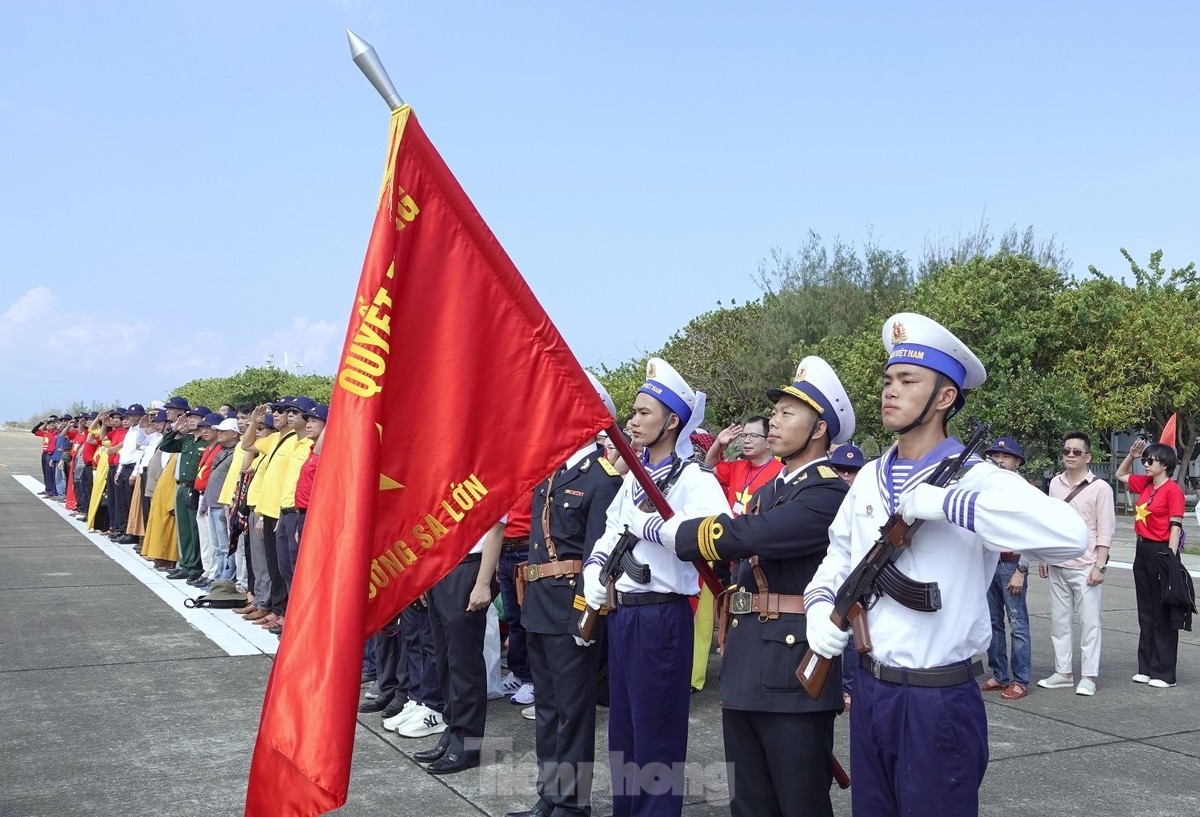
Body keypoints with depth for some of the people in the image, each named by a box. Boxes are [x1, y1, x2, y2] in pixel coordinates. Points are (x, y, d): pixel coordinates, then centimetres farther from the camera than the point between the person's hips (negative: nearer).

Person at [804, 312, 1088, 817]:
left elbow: (1069, 534, -31)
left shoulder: (975, 479, -14)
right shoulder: (869, 478, 7)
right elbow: (838, 554, 17)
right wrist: (819, 607, -3)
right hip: (868, 689, 6)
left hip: (938, 700, -6)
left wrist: (943, 502, -30)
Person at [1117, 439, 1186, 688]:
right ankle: (1146, 668, 21)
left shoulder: (1172, 490, -13)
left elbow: (1175, 527, -16)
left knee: (1162, 614, 0)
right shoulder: (1145, 484, 9)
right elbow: (1120, 475, 27)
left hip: (1161, 551, -8)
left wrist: (1171, 560, -19)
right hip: (1142, 549, 8)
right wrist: (1131, 455, 12)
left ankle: (1164, 673, 8)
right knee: (1145, 612, 13)